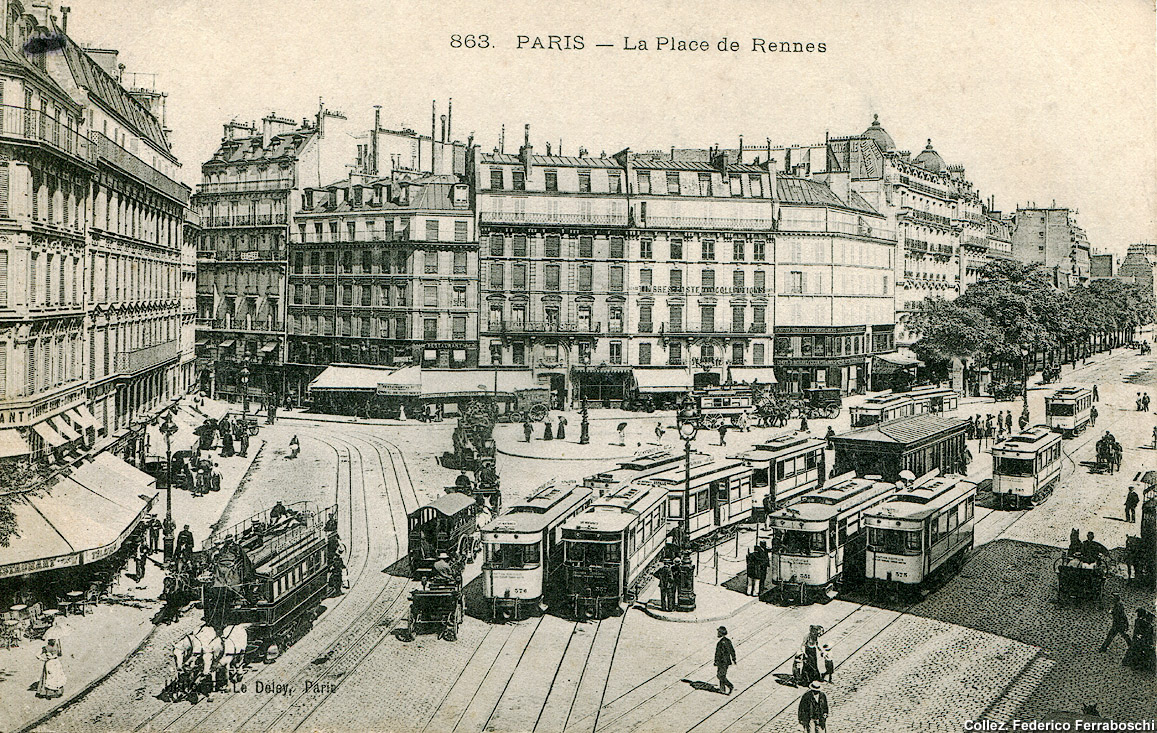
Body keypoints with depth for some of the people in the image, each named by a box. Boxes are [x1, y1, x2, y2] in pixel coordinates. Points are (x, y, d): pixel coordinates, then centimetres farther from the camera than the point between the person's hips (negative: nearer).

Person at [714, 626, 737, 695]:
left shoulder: (719, 643, -22)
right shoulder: (728, 641, 3)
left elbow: (717, 654, -21)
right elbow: (732, 651, 11)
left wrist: (715, 663, -14)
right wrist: (733, 660, 20)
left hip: (721, 662, -8)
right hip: (727, 661, 8)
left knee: (720, 675, 2)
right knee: (723, 675, 19)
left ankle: (730, 686, -10)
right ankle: (722, 689, 24)